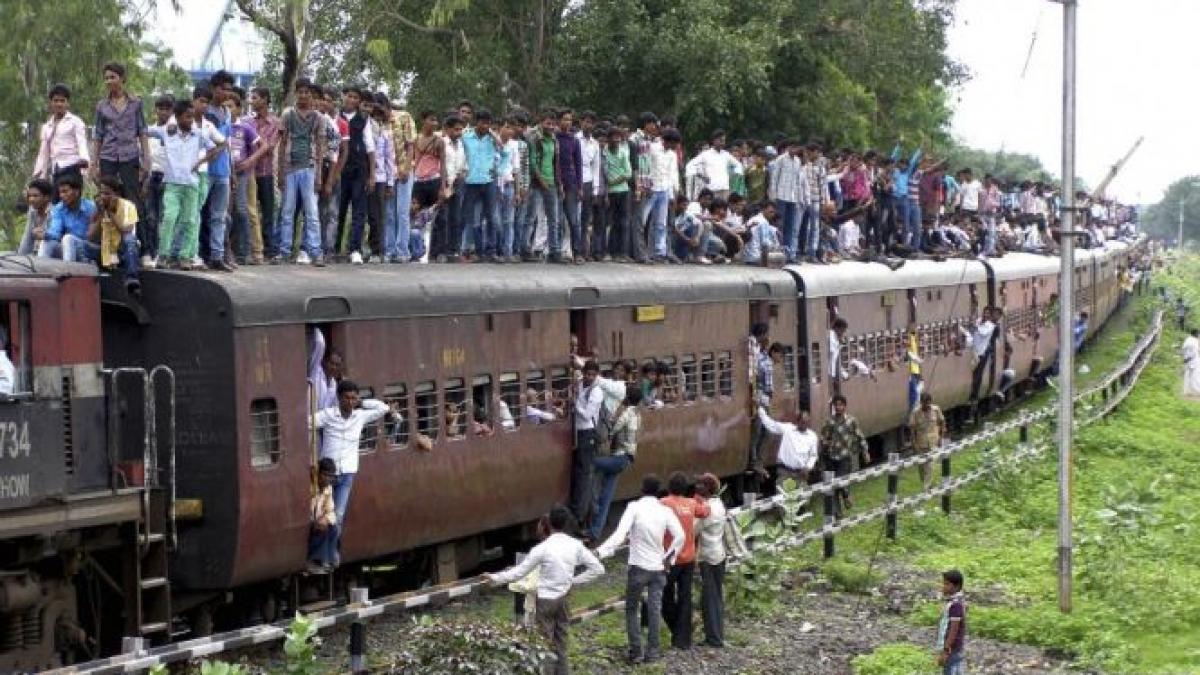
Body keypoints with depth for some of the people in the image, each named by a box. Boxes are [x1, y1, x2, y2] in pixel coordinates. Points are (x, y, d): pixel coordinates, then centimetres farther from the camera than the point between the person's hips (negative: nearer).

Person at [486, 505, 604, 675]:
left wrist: (495, 579, 1)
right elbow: (598, 568, 0)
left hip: (545, 600, -5)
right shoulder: (575, 545, -4)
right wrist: (574, 582, 5)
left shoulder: (542, 548, -17)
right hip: (564, 599, 5)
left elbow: (519, 572, -10)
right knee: (560, 644, 13)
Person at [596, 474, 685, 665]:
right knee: (654, 610, 9)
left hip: (638, 567, -3)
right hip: (658, 568, 3)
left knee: (632, 610, 9)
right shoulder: (665, 511, -2)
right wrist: (669, 556, 7)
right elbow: (679, 536, -7)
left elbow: (620, 534, -22)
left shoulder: (634, 507, -12)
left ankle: (636, 651, 5)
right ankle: (652, 652, 10)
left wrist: (601, 552, -24)